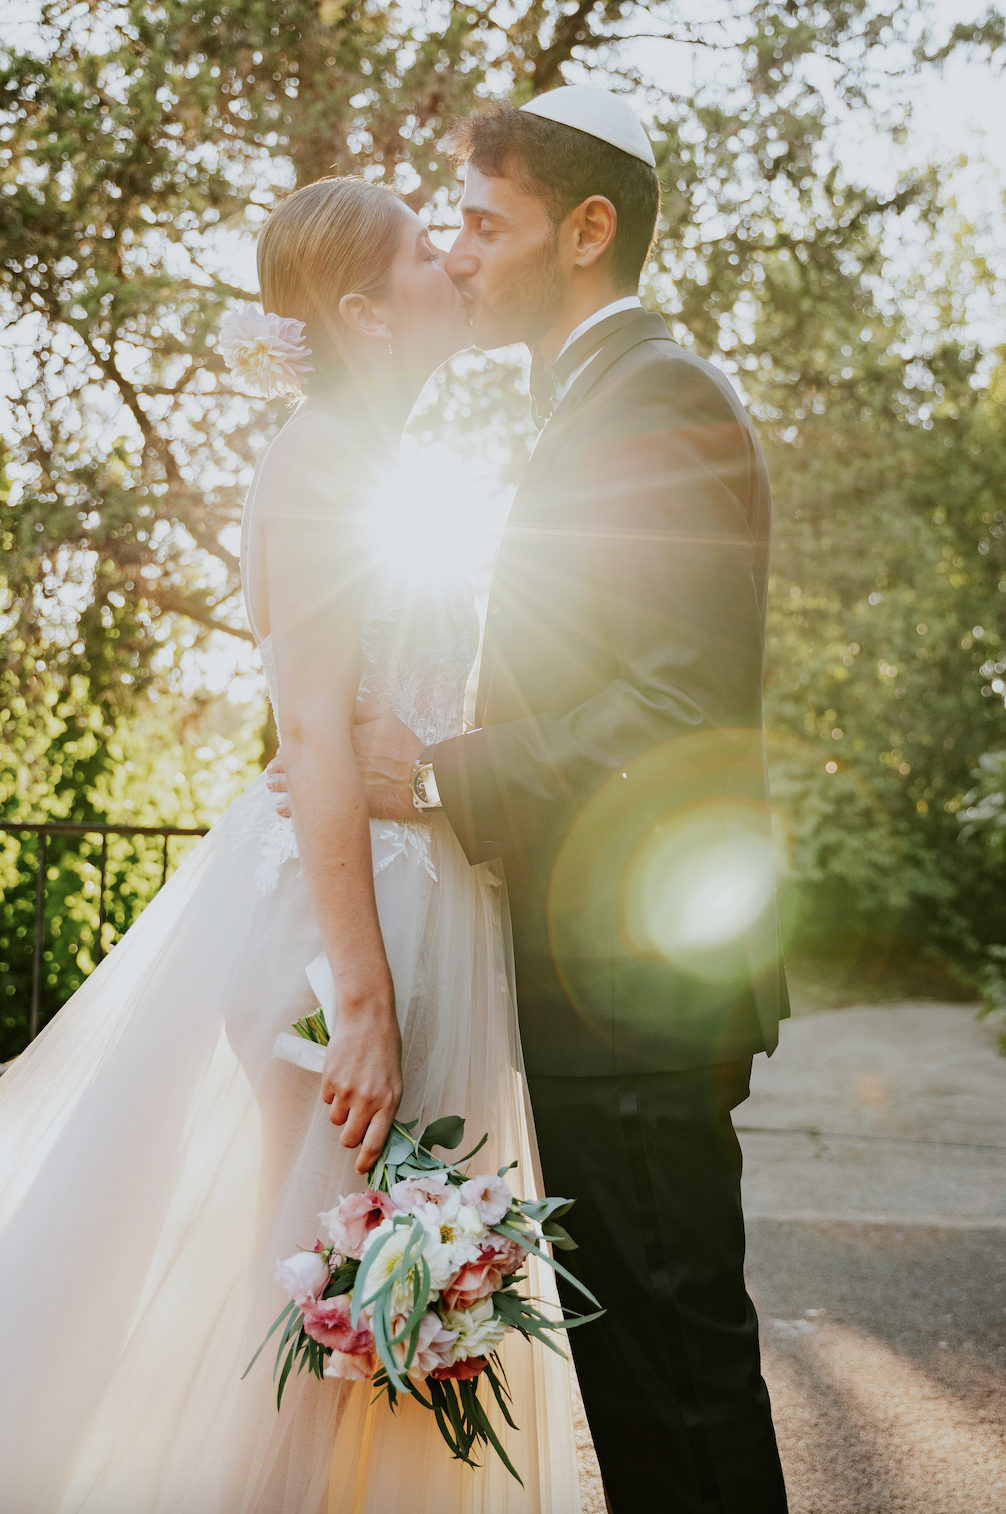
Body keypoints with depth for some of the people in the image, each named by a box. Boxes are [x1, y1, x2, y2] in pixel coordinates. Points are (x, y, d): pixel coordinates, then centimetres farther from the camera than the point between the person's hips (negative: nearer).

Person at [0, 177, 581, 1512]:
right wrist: (364, 997, -25)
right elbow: (314, 727, -20)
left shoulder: (376, 467, 16)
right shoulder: (323, 457, -12)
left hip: (410, 892, 9)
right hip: (347, 910, -9)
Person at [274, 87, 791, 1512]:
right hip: (617, 976, 10)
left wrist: (437, 777, -18)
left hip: (636, 980, -10)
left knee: (673, 1345, -1)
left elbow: (672, 710, -22)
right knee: (638, 1333, 17)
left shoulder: (658, 398, -13)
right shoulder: (594, 402, 19)